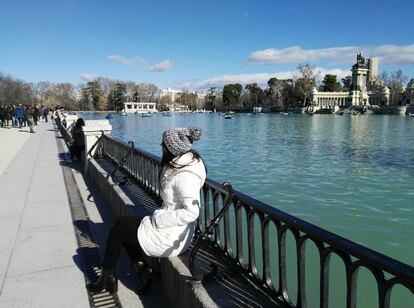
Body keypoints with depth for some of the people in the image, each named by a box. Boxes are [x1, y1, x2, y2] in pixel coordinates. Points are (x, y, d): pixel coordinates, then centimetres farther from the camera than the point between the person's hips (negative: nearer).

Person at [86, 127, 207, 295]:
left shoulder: (185, 175, -26)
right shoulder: (179, 166, 5)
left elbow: (191, 212, -32)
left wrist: (158, 221, -23)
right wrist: (158, 217, 1)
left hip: (171, 236, -10)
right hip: (168, 227, 10)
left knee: (117, 231, 6)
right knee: (122, 222, 17)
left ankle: (107, 279, 29)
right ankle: (143, 271, 16)